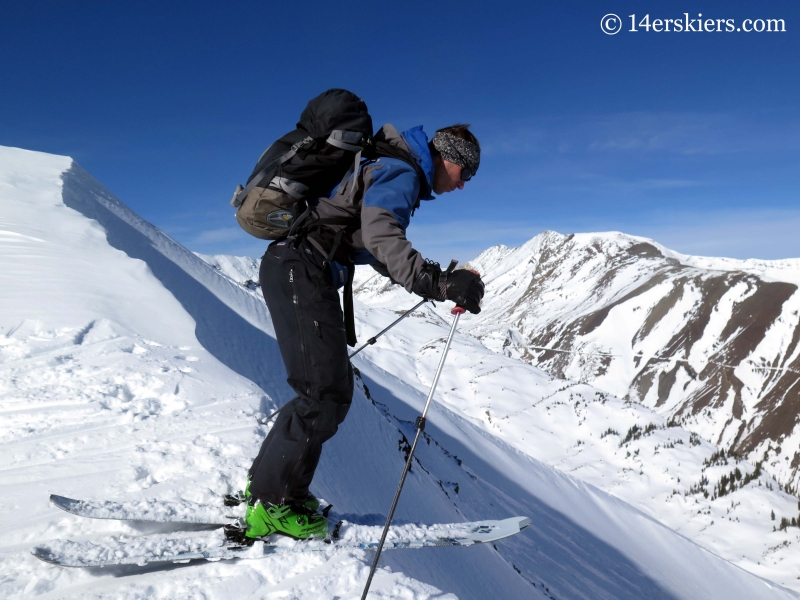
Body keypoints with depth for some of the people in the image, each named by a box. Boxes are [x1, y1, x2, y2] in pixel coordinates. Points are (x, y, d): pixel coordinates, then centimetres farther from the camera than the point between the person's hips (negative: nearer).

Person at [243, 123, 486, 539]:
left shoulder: (394, 174, 25)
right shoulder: (402, 173, -7)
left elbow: (377, 252, 29)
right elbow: (380, 237, -26)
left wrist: (437, 282, 25)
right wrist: (437, 282, -33)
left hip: (296, 270, 11)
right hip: (300, 272, -11)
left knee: (333, 388, 10)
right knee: (325, 394, -13)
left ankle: (269, 484, 18)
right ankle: (268, 505, -4)